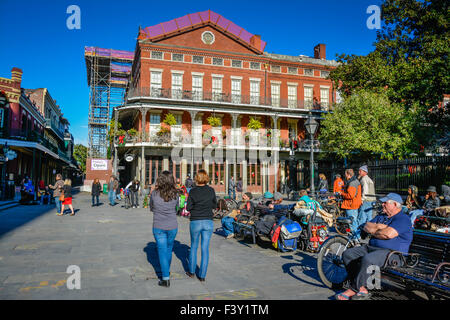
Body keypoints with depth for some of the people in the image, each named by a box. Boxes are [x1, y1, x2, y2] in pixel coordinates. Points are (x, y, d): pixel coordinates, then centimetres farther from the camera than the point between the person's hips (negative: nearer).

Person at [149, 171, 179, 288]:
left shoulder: (154, 193, -11)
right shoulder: (175, 194, -8)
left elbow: (151, 208, 4)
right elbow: (176, 209, 5)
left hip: (158, 227, -2)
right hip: (172, 226, 2)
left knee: (162, 251, 5)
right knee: (169, 249, 21)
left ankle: (166, 279, 4)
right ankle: (167, 271, 39)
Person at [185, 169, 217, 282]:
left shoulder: (193, 191, -8)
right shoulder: (211, 190, -3)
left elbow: (188, 208, -4)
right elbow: (214, 205, 7)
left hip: (195, 222, -1)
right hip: (208, 222, 1)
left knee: (194, 247, 18)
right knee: (205, 249, 7)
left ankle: (192, 272, 28)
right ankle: (202, 275, 12)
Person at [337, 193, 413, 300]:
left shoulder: (403, 219, -6)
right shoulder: (381, 217, 23)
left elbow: (389, 234, -22)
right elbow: (366, 227, 11)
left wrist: (373, 232, -5)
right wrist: (378, 227, -7)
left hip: (391, 251, -9)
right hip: (371, 247, 9)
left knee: (367, 259, -36)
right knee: (347, 254, -7)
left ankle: (353, 289, -21)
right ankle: (361, 288, -13)